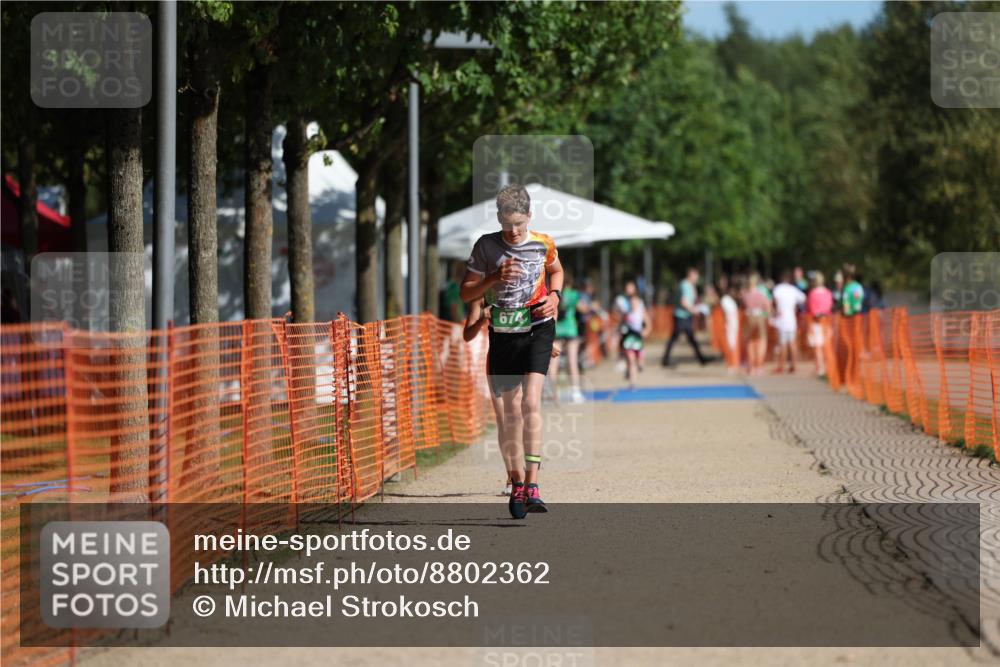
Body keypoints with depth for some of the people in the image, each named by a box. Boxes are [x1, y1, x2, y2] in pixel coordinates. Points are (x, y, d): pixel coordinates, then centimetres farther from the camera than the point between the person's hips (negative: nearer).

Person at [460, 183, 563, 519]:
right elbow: (466, 293, -2)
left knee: (531, 401, -19)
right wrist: (495, 278, -19)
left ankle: (532, 485, -23)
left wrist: (555, 296, 2)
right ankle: (517, 484, 20)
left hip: (538, 329, -1)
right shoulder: (486, 246, -4)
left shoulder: (544, 244, -1)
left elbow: (556, 270, 22)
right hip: (503, 333, 1)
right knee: (511, 410, 5)